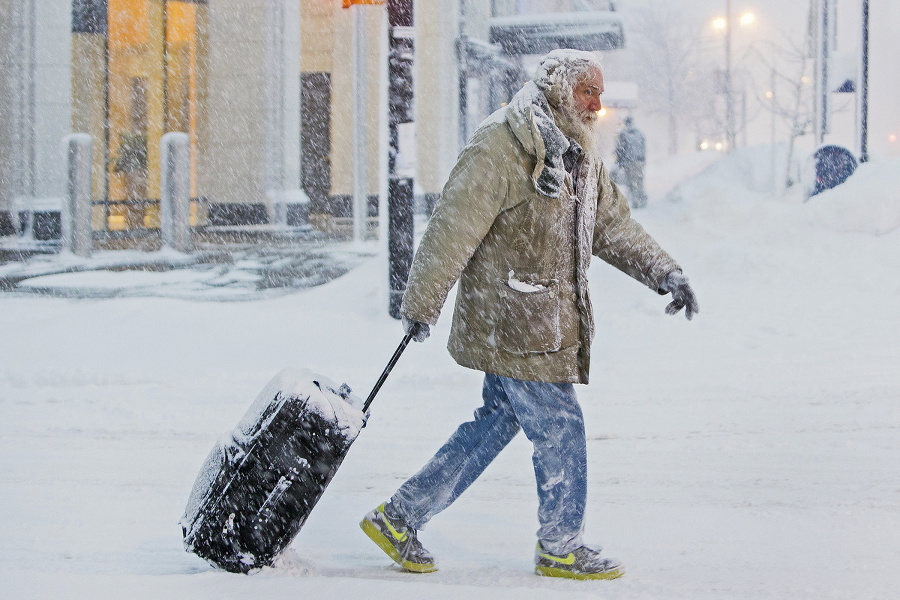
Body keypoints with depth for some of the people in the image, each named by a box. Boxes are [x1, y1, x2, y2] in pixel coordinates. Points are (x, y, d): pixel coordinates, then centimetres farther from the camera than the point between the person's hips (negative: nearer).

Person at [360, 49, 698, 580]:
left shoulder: (579, 157, 15)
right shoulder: (500, 148, -15)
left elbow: (613, 224, 22)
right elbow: (453, 228, -16)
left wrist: (665, 272, 10)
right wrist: (423, 305, -16)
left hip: (549, 325, 10)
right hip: (511, 324, -10)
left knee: (497, 423, 13)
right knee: (561, 428, -2)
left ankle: (400, 517, 21)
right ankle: (561, 547, 16)